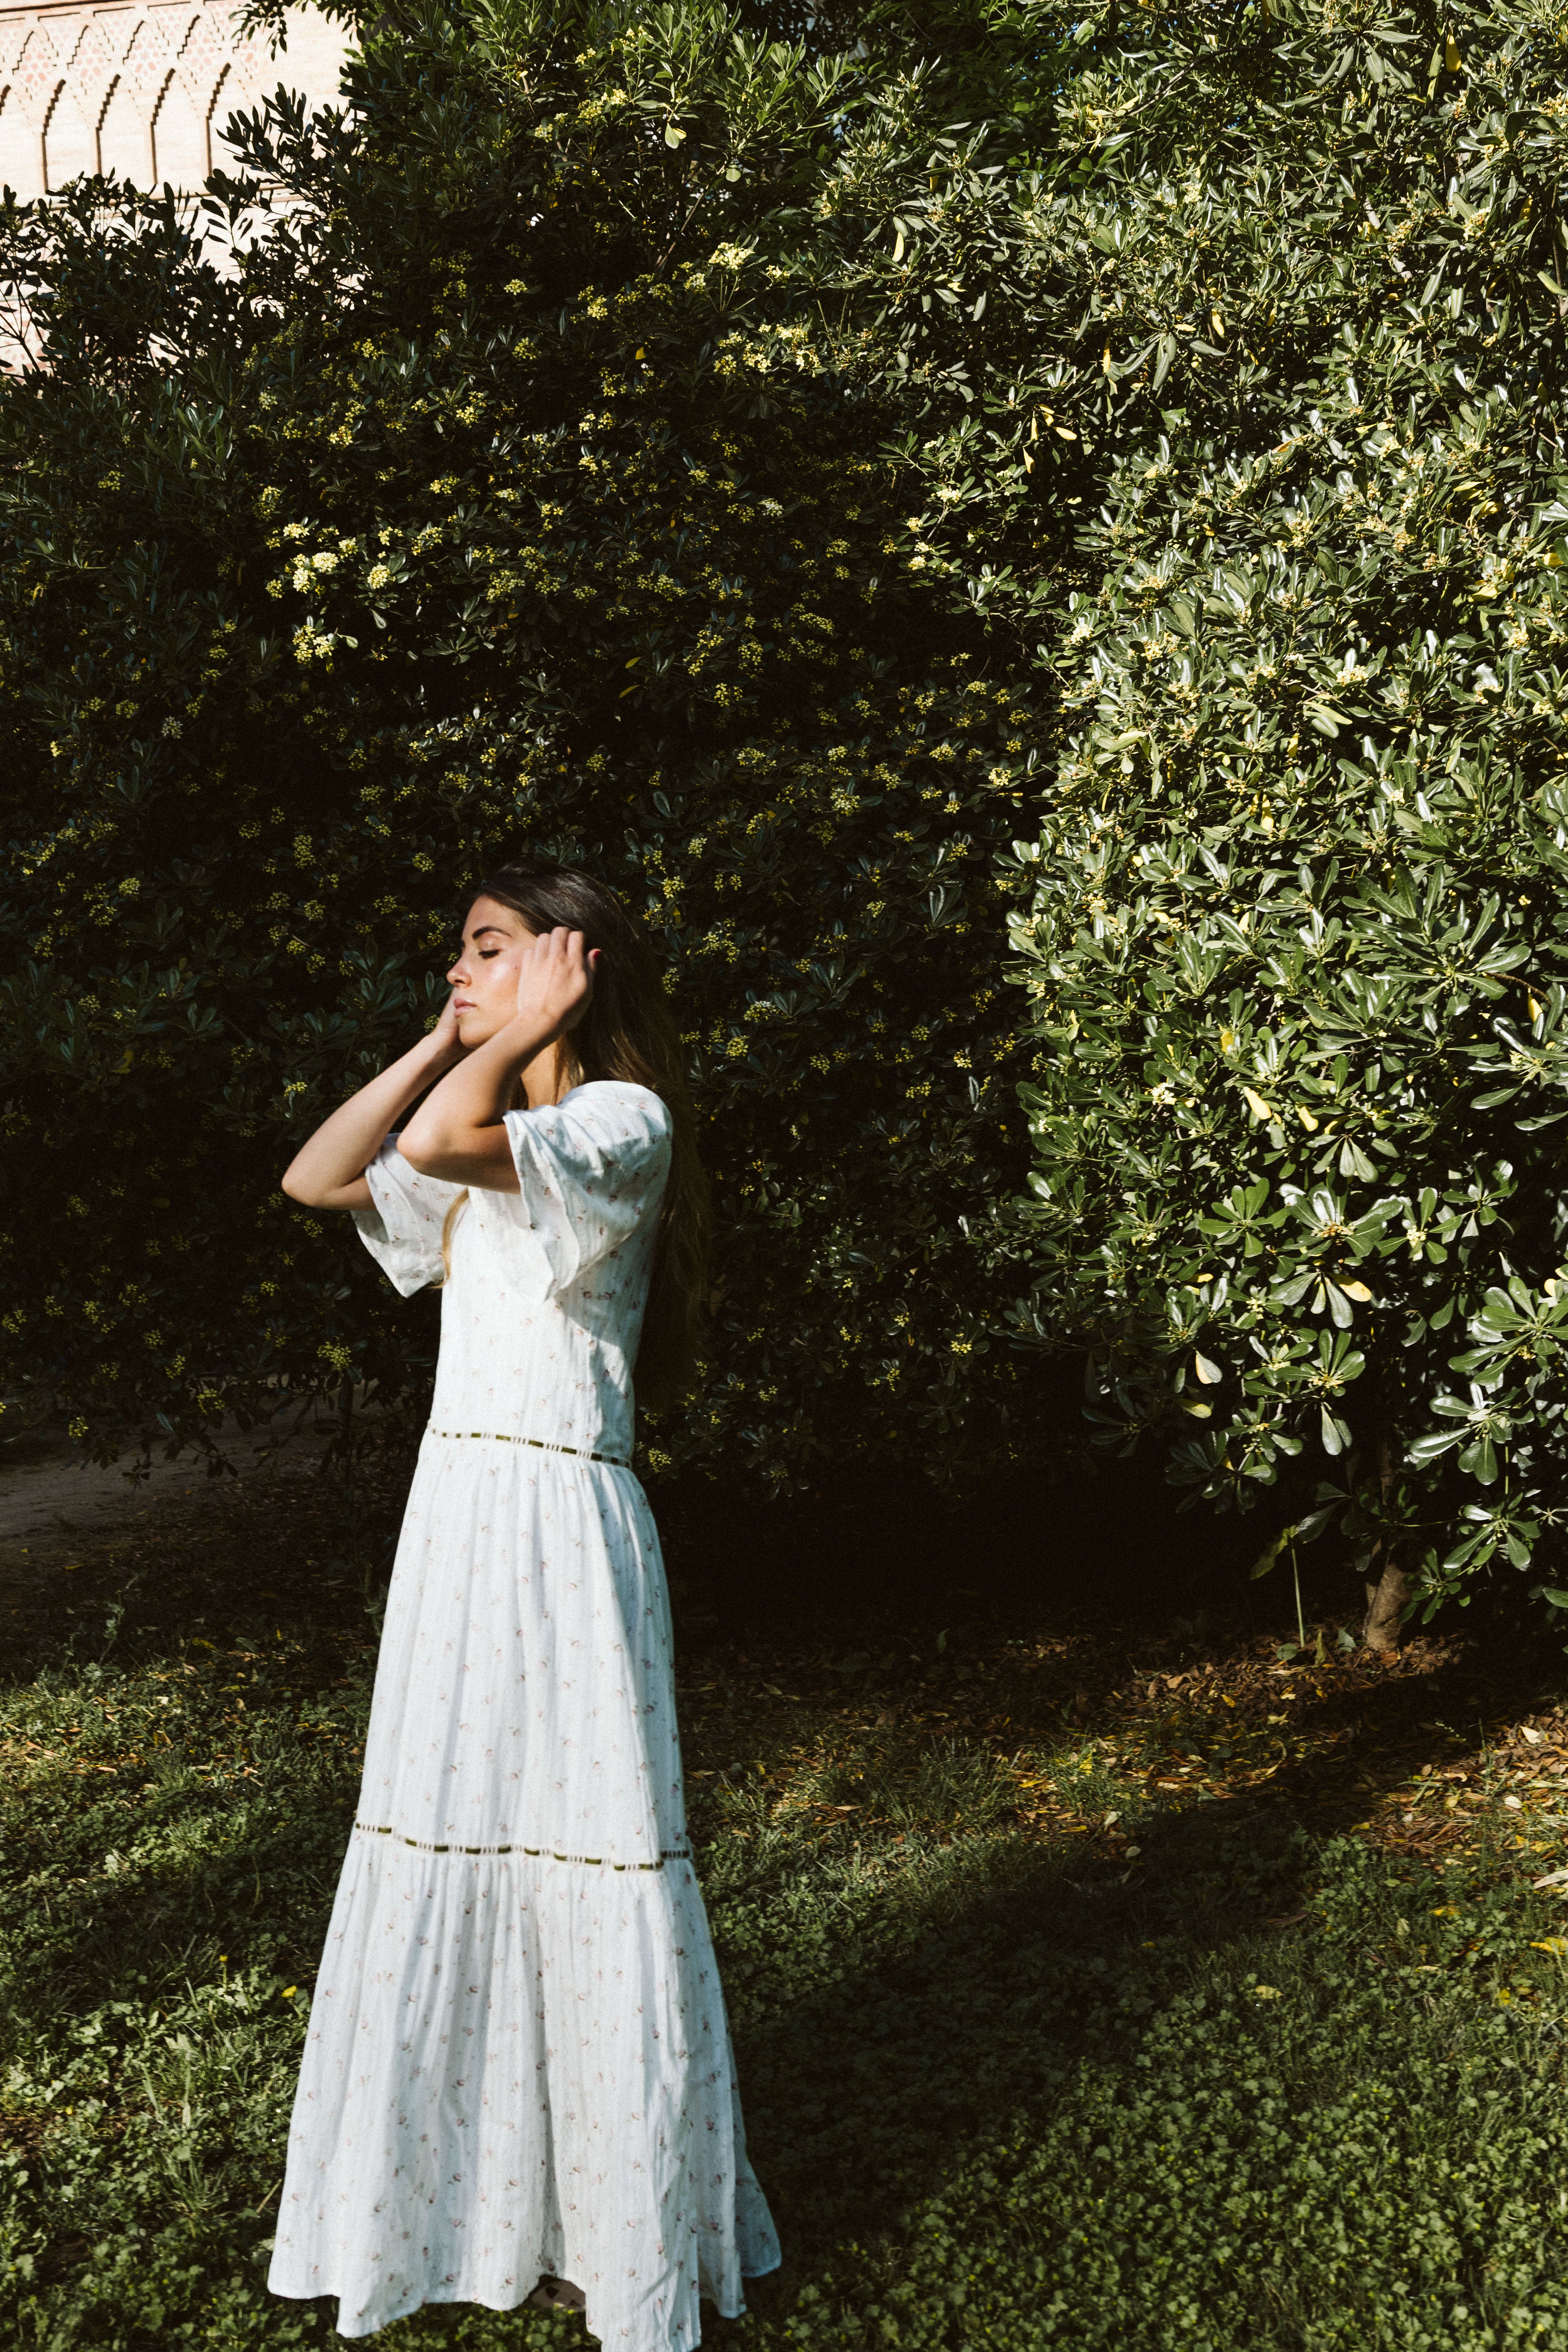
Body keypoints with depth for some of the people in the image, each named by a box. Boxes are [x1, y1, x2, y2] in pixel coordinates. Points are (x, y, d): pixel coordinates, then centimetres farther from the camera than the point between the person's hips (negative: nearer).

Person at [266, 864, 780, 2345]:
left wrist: (532, 1027, -12)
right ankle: (505, 2206, 27)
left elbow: (443, 1144, -26)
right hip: (455, 1513, 8)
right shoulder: (491, 1135, 17)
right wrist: (443, 1044, 8)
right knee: (458, 1850, 13)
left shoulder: (621, 1121, -9)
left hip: (560, 1522, -8)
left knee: (572, 1855, -2)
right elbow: (316, 1179, 10)